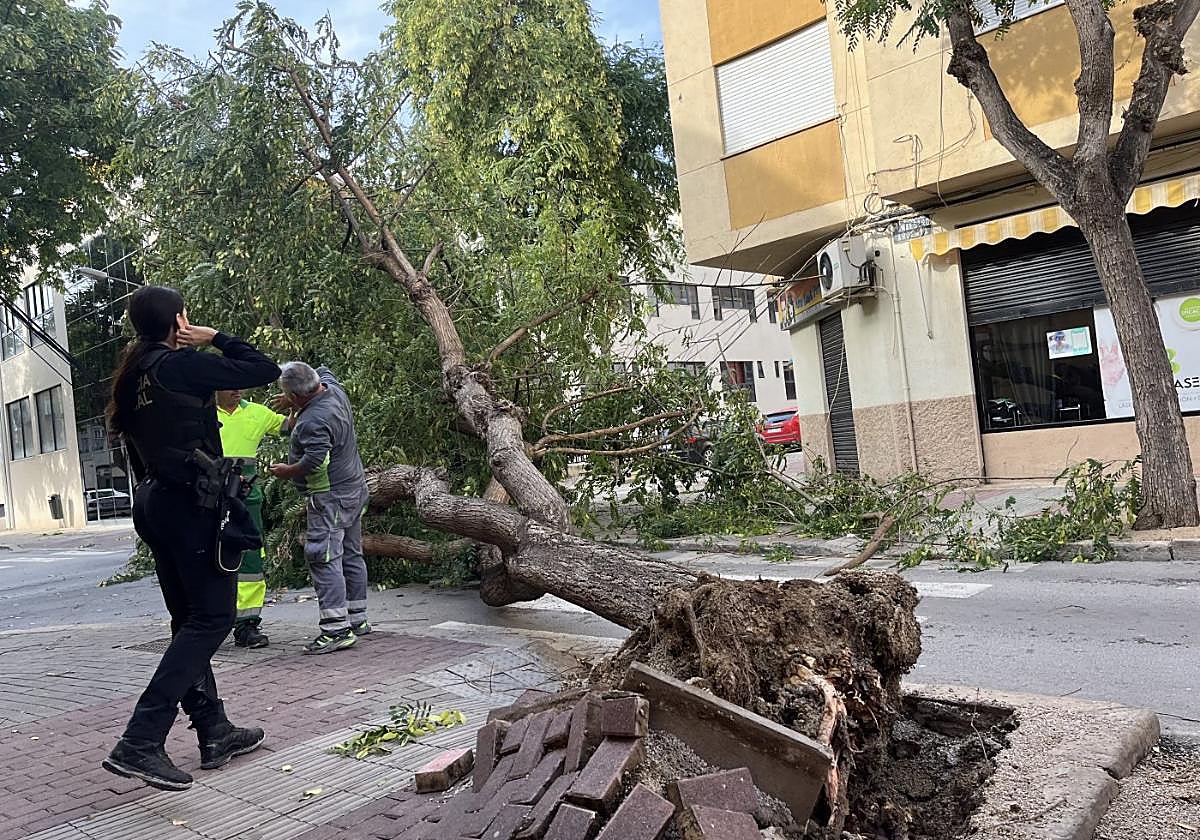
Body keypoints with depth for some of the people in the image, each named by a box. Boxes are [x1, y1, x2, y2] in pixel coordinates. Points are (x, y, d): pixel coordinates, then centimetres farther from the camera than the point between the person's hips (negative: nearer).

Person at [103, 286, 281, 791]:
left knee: (190, 619, 13)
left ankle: (215, 732, 20)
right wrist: (214, 337, 1)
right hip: (190, 500, -9)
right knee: (212, 616, -5)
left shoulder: (133, 375, 13)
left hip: (154, 500, 9)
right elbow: (263, 370, -12)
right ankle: (140, 742, -11)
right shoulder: (180, 363, -12)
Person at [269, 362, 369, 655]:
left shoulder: (314, 420, -23)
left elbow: (314, 461, -28)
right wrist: (292, 401, 24)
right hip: (355, 488, 10)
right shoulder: (334, 388, 4)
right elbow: (325, 372, 26)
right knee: (351, 555, 15)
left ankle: (337, 629, -10)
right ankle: (357, 619, 25)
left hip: (330, 496, -10)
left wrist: (287, 471, -10)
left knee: (324, 559, -9)